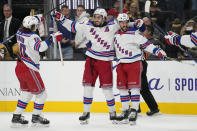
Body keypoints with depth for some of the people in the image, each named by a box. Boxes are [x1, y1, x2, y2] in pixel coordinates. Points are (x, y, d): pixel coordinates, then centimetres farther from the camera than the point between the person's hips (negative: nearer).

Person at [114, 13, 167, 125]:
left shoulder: (134, 34, -8)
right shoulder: (116, 35, 9)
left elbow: (146, 44, -12)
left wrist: (158, 52, -20)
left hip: (134, 64, -5)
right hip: (121, 65, 5)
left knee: (134, 87, -9)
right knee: (122, 87, 5)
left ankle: (134, 111, -5)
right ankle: (125, 111, 14)